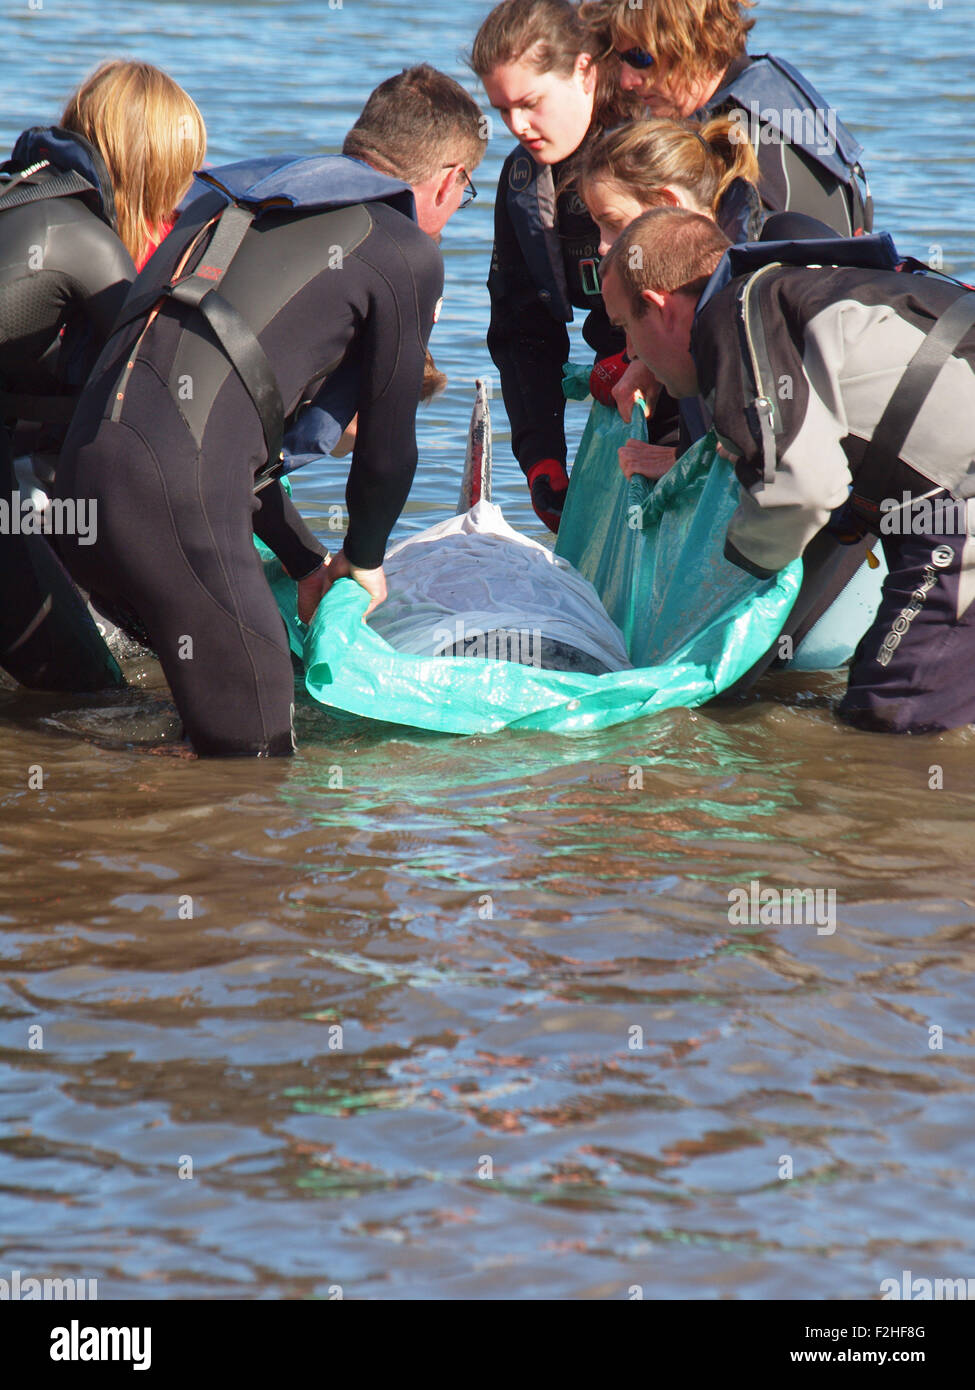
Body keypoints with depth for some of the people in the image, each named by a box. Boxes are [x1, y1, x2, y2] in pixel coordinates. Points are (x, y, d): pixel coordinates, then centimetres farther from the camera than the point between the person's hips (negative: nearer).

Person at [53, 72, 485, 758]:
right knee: (255, 748, -4)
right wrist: (364, 560, 36)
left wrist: (307, 562, 39)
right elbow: (388, 444, 15)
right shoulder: (407, 253, 8)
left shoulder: (225, 204, 31)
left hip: (81, 467, 8)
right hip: (178, 492, -8)